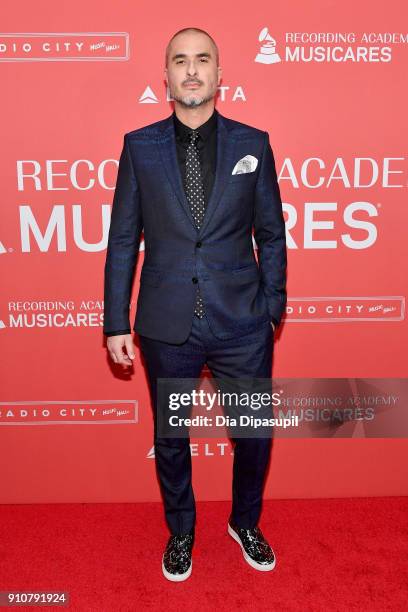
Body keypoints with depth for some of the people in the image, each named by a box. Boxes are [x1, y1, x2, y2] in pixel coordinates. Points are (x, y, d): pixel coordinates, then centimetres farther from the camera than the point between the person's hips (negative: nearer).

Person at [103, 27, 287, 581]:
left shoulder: (253, 143, 2)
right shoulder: (139, 146, 1)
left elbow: (271, 234, 5)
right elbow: (123, 240, 2)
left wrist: (273, 309, 3)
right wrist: (116, 323, 0)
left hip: (243, 325, 1)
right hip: (167, 327, 0)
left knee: (255, 435, 13)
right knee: (170, 439, 16)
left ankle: (245, 523, 44)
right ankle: (180, 532, 44)